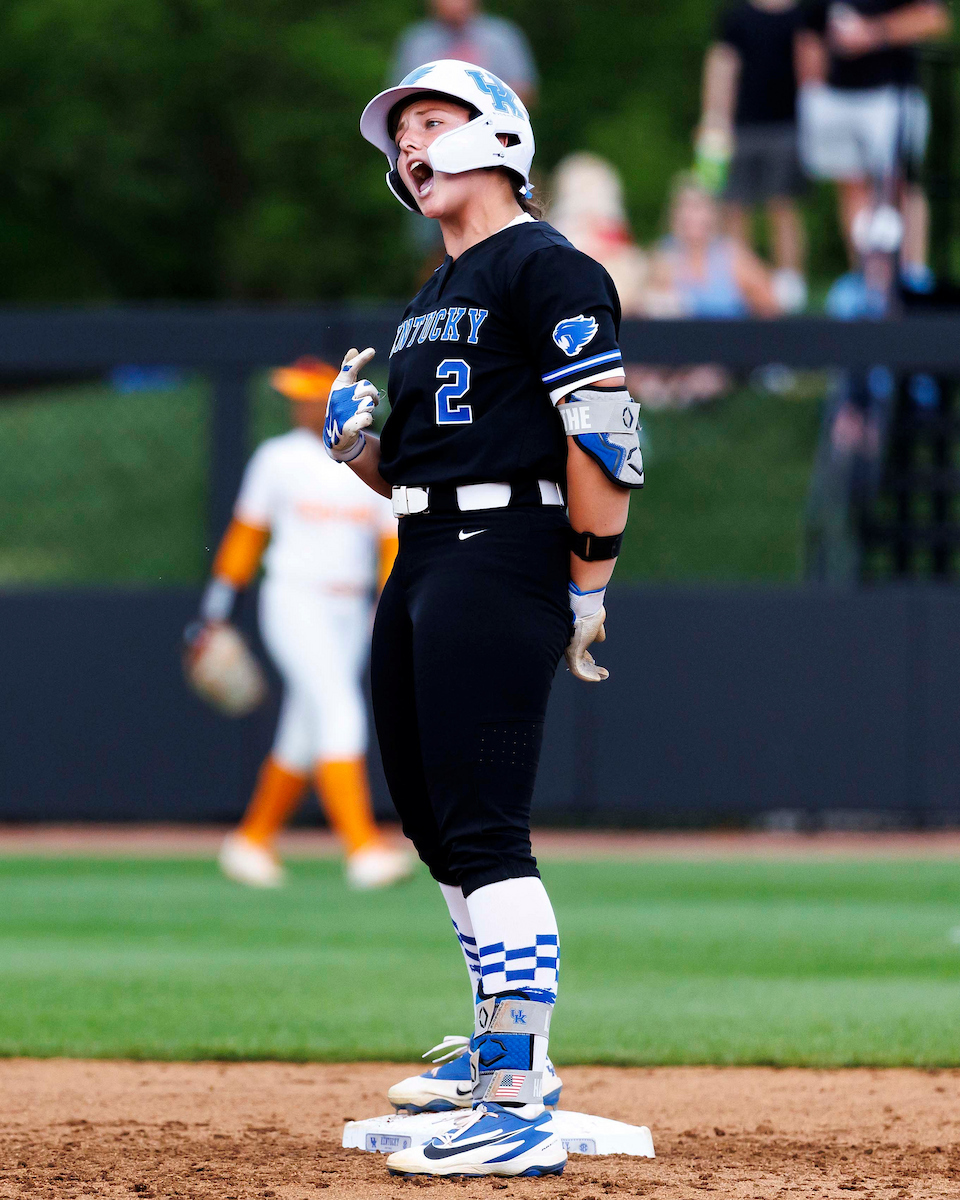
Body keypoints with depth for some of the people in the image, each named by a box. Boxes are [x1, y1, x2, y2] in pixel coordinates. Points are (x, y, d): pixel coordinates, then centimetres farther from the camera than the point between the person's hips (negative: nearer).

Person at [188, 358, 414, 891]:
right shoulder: (279, 459, 0)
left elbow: (394, 545, 4)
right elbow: (247, 531, 7)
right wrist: (218, 606, 5)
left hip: (350, 609, 4)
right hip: (294, 603, -4)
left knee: (306, 738, 9)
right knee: (340, 715, -19)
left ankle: (253, 842, 25)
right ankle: (364, 848, -26)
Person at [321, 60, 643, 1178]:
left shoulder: (546, 267, -7)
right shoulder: (434, 298, 23)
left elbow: (605, 434, -15)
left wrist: (589, 592, -17)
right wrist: (358, 443, 5)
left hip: (504, 552, -10)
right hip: (422, 561, 10)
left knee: (482, 833, -16)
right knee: (432, 818, 16)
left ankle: (519, 1116, -20)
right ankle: (508, 1040, 30)